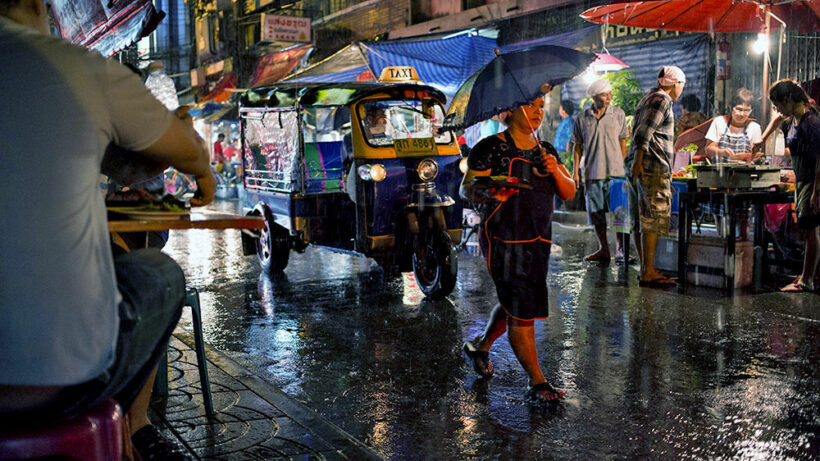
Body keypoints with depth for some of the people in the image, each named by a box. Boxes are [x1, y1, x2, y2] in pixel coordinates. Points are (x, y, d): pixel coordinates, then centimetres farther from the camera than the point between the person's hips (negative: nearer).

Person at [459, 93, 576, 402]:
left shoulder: (546, 151, 12)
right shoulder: (491, 148, -7)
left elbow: (569, 194, 9)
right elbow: (466, 188, -11)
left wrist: (556, 171, -11)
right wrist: (488, 193, -32)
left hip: (539, 241, 7)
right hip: (504, 240, -7)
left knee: (513, 303, 17)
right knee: (522, 311, -7)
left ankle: (480, 346, 42)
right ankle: (537, 382, 4)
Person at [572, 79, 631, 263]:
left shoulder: (618, 114, 3)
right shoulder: (582, 119, 4)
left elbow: (623, 142, 9)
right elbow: (578, 146, 9)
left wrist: (623, 167, 6)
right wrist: (575, 172, 4)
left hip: (615, 172, -1)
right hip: (592, 173, 1)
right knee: (596, 213, 6)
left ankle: (621, 250, 5)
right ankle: (603, 250, 16)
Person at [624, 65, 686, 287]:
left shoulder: (649, 98, 24)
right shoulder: (662, 99, -7)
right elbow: (644, 133, -19)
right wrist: (638, 161, -24)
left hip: (639, 168, 10)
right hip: (653, 168, -10)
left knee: (641, 221, 10)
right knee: (653, 220, -9)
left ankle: (645, 269, 16)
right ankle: (648, 273, -9)